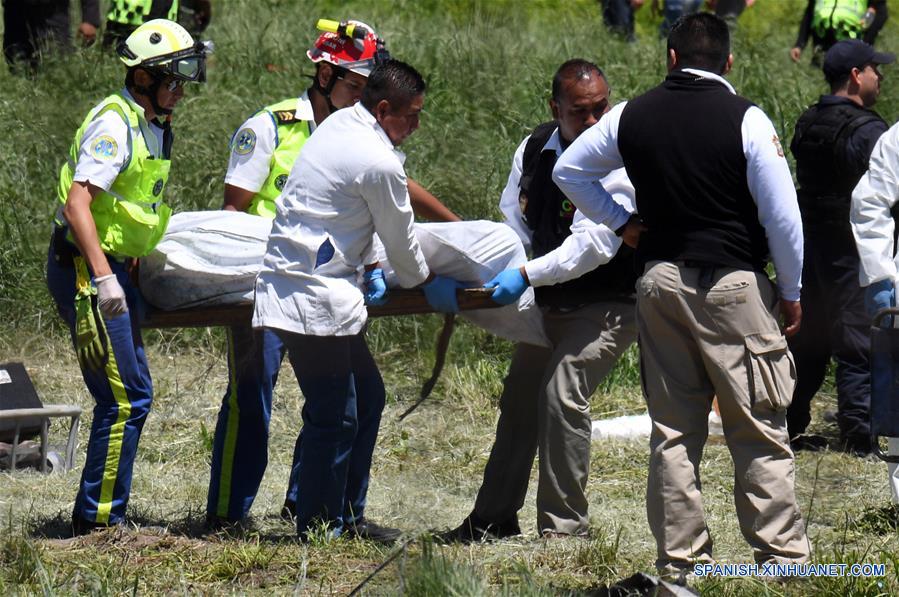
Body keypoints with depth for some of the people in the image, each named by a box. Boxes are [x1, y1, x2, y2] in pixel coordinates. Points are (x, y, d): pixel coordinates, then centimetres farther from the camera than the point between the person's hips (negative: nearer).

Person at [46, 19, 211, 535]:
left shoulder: (155, 126, 14)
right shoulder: (115, 124, -16)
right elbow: (77, 205, -25)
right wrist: (103, 277, -30)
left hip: (115, 269, 10)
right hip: (87, 270, -10)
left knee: (128, 396, 13)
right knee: (127, 397, -11)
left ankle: (101, 516, 19)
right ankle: (98, 517, -6)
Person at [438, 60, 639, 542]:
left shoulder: (618, 161, -22)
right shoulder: (535, 150, -1)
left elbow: (594, 244, -28)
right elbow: (514, 226, 4)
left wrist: (527, 276, -33)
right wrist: (486, 270, -14)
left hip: (610, 303, -8)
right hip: (554, 301, 8)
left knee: (562, 391, -20)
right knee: (519, 394, 13)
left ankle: (564, 525, -11)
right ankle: (495, 516, 27)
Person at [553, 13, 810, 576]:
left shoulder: (631, 117, 4)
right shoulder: (746, 119, -9)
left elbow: (568, 171, 16)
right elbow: (783, 216, -8)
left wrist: (620, 222, 17)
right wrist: (791, 292, 3)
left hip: (660, 281, 4)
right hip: (733, 285, -4)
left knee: (673, 429, 9)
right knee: (759, 431, 0)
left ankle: (680, 557, 10)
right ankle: (782, 554, -2)